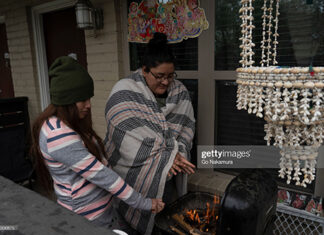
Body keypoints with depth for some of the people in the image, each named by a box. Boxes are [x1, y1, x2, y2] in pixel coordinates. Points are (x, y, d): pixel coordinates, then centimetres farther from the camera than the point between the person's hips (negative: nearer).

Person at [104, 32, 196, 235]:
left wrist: (178, 153, -16)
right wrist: (166, 157, -20)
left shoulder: (180, 92, 1)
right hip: (135, 175, -4)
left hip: (168, 176, 5)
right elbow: (129, 136, -22)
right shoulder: (125, 92, -15)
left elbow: (188, 126, 2)